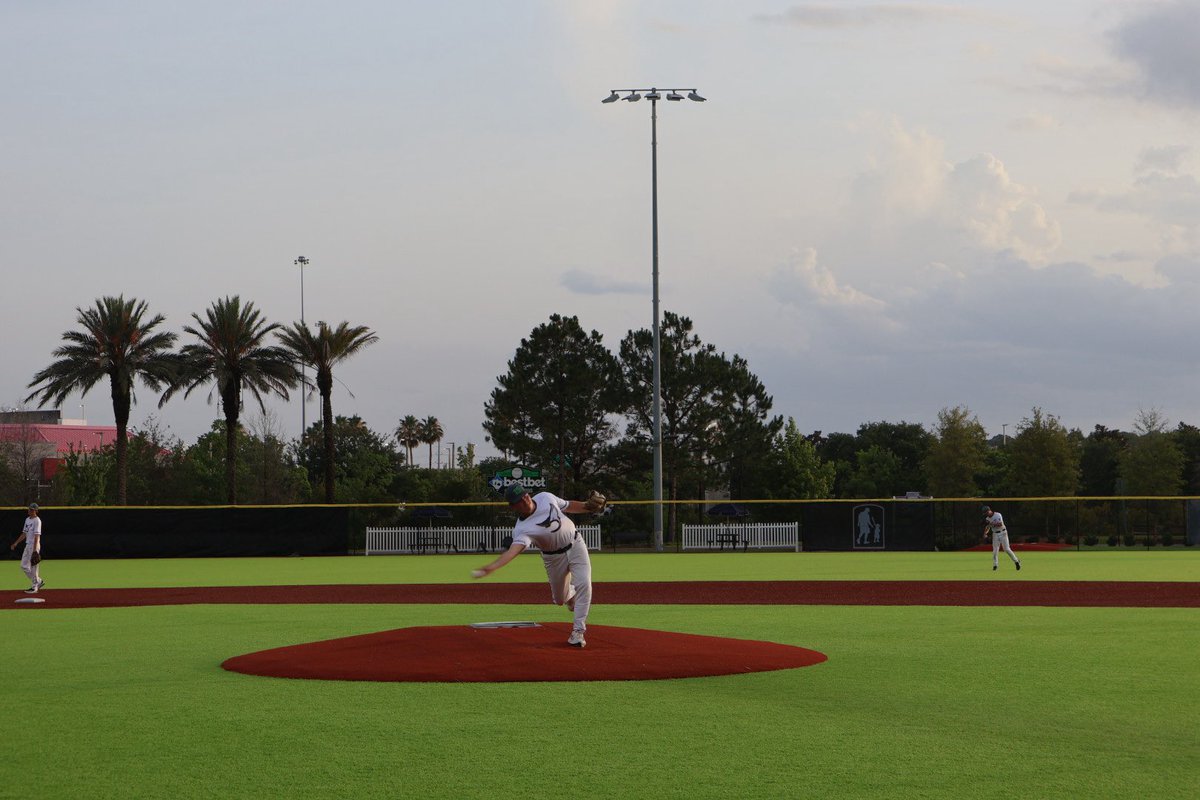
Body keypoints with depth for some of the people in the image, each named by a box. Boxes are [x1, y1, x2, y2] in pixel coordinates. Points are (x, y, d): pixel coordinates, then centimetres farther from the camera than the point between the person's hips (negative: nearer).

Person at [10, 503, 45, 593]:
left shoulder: (37, 520, -13)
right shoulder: (27, 519, 15)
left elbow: (37, 536, -19)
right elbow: (24, 534, 22)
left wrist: (35, 550, -25)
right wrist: (15, 543, 16)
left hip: (34, 545, -9)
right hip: (28, 545, 9)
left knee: (33, 566, -5)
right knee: (24, 566, 11)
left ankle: (34, 587, 4)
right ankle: (39, 581, 21)